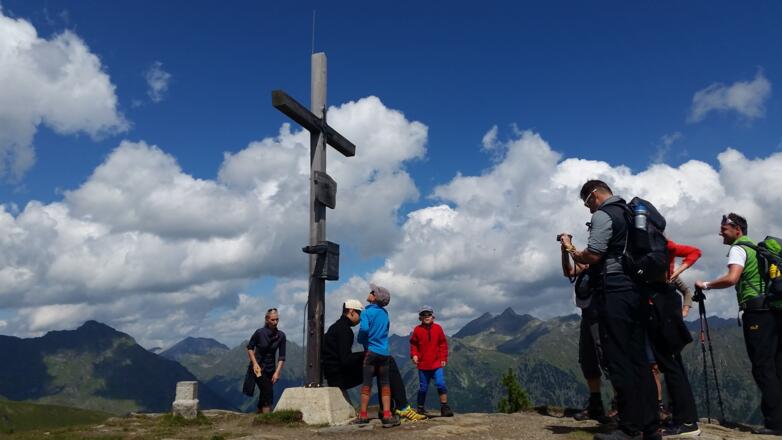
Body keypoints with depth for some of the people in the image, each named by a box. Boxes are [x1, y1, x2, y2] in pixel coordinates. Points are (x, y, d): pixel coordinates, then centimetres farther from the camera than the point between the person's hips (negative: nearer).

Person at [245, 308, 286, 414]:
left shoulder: (281, 335, -6)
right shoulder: (259, 332, -14)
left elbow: (282, 356, -4)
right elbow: (250, 347, -1)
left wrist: (277, 372, -12)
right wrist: (255, 363, -11)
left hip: (270, 369, 4)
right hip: (258, 367, -4)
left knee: (264, 394, 11)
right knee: (268, 394, -15)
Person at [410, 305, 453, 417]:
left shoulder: (438, 328, 0)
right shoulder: (417, 329, -2)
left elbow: (443, 344, 6)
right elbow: (413, 344, 7)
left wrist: (444, 358, 2)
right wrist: (414, 355, -7)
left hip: (437, 364, 0)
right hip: (423, 365, 0)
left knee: (441, 384, -11)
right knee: (423, 388, 7)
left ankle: (444, 408, -1)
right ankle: (421, 409, 22)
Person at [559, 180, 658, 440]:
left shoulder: (603, 215, -7)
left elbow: (593, 256, -17)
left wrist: (572, 251, 2)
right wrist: (584, 261, 25)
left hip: (615, 292, -9)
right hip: (638, 291, 9)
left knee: (618, 361, -5)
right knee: (639, 359, 10)